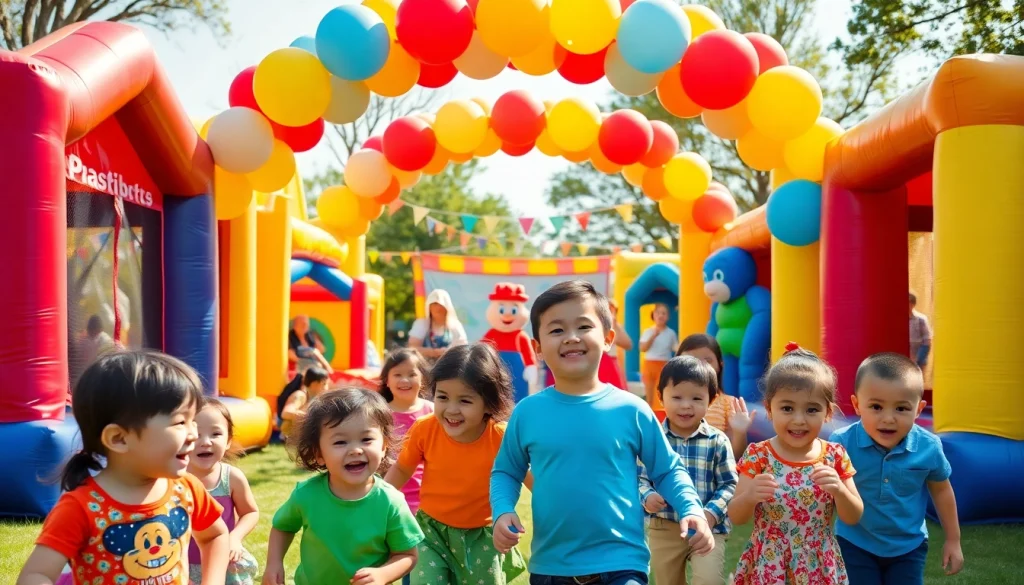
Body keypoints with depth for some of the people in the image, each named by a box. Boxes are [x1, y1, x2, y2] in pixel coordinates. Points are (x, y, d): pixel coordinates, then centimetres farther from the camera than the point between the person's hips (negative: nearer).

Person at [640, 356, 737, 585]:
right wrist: (647, 497, -18)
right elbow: (640, 478, 2)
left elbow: (729, 484, -4)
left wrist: (713, 512, -18)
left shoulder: (717, 441, -7)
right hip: (663, 528, 2)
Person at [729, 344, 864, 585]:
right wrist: (749, 496, -30)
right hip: (768, 565, -2)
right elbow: (736, 517, -9)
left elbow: (854, 517, -2)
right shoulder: (758, 455, -11)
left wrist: (839, 490, -21)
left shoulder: (835, 456, -5)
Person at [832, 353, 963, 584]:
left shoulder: (928, 447, -17)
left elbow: (941, 490, 3)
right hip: (856, 545, -2)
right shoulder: (842, 443, -25)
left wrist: (953, 540, 11)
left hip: (909, 546, 2)